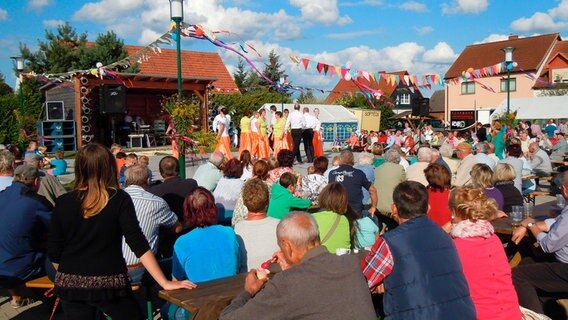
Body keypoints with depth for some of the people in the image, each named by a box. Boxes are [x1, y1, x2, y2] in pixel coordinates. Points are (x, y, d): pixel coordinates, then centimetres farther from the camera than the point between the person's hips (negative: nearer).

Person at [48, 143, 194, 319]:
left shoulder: (63, 202, -3)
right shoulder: (119, 199, -10)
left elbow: (54, 252, 1)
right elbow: (138, 244, -16)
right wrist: (165, 283, -14)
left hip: (70, 284, 3)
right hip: (109, 283, -2)